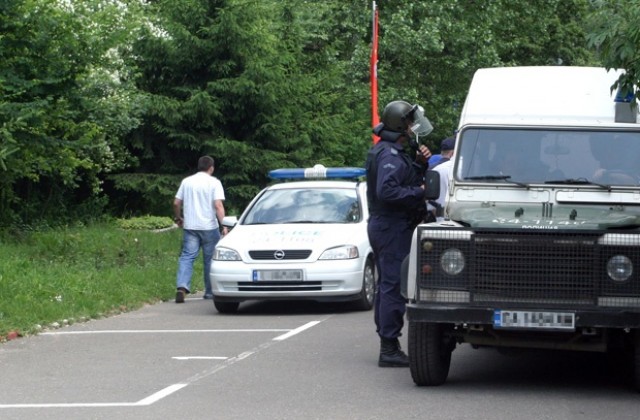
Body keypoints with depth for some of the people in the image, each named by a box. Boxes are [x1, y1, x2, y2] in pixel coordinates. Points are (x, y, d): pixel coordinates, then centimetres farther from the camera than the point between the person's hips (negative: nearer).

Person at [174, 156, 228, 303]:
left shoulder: (186, 181, 8)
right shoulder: (214, 182, -3)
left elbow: (176, 203, 9)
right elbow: (218, 205, -14)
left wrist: (178, 218, 26)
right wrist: (224, 225, -17)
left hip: (190, 226, 2)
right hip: (209, 227, -2)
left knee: (187, 257, -1)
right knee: (210, 260, 8)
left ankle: (182, 287, -21)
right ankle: (210, 292, 14)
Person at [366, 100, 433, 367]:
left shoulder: (392, 153, 17)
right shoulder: (390, 156, -17)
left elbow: (406, 181, 21)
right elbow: (387, 191, -28)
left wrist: (419, 163, 7)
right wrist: (419, 192, -20)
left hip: (383, 226, 11)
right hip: (393, 227, -11)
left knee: (387, 286, 14)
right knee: (394, 287, -10)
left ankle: (388, 345, 21)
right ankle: (389, 349, -10)